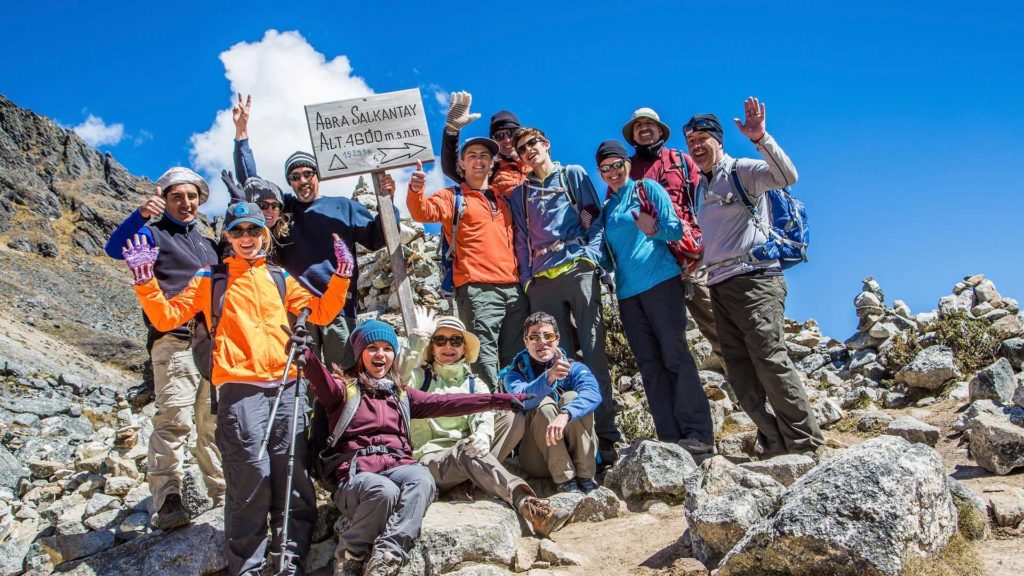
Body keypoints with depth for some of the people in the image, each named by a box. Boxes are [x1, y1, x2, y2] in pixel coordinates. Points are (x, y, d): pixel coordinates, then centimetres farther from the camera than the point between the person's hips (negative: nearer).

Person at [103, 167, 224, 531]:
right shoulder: (153, 233, 3)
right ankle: (167, 499, -11)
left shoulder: (204, 241, 23)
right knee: (174, 419, -14)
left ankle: (223, 493, 14)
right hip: (173, 341, -6)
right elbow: (115, 248, -18)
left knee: (214, 421, 8)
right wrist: (140, 215, -32)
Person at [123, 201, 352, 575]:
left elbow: (321, 313, 19)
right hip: (239, 387, -2)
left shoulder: (280, 278, 22)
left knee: (292, 475, 0)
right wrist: (145, 280, -2)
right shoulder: (209, 279, 15)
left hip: (287, 386, 3)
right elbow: (167, 318, 11)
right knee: (251, 478, -11)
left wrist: (341, 275, 8)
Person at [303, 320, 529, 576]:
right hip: (357, 474, -3)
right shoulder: (344, 387, 12)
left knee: (421, 478, -31)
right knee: (384, 490, -36)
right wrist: (303, 352, -36)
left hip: (398, 466, 3)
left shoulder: (401, 394, 23)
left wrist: (496, 400, 0)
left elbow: (443, 403, 12)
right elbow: (320, 376, -11)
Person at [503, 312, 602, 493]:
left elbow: (593, 393, -23)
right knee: (545, 405, -25)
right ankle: (565, 481, -27)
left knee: (571, 397, -22)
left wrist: (565, 414, -44)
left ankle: (585, 476, -22)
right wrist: (549, 376, -44)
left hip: (579, 454, 1)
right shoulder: (515, 374, 1)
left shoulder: (575, 369, 1)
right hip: (538, 458, -1)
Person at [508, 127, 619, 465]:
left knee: (593, 351, -9)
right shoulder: (520, 194, 23)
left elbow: (594, 218, 8)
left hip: (577, 269, -3)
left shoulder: (573, 175, 16)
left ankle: (605, 434, -8)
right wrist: (526, 279, 7)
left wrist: (590, 255, -8)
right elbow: (522, 240, 19)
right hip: (541, 280, 3)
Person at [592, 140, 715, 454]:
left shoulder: (648, 188, 5)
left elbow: (676, 228, -3)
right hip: (627, 292, 6)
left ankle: (698, 433, -6)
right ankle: (670, 437, 4)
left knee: (676, 357, -9)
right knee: (650, 366, 2)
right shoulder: (606, 209, 20)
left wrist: (654, 230, -23)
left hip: (660, 281, -6)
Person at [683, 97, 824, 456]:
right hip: (719, 286, 8)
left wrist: (760, 138, -30)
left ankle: (805, 442, -4)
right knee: (740, 372, 5)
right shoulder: (700, 189, 21)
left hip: (754, 278, -8)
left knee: (770, 359, -13)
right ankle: (776, 442, 12)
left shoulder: (741, 170, -2)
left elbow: (787, 176, -22)